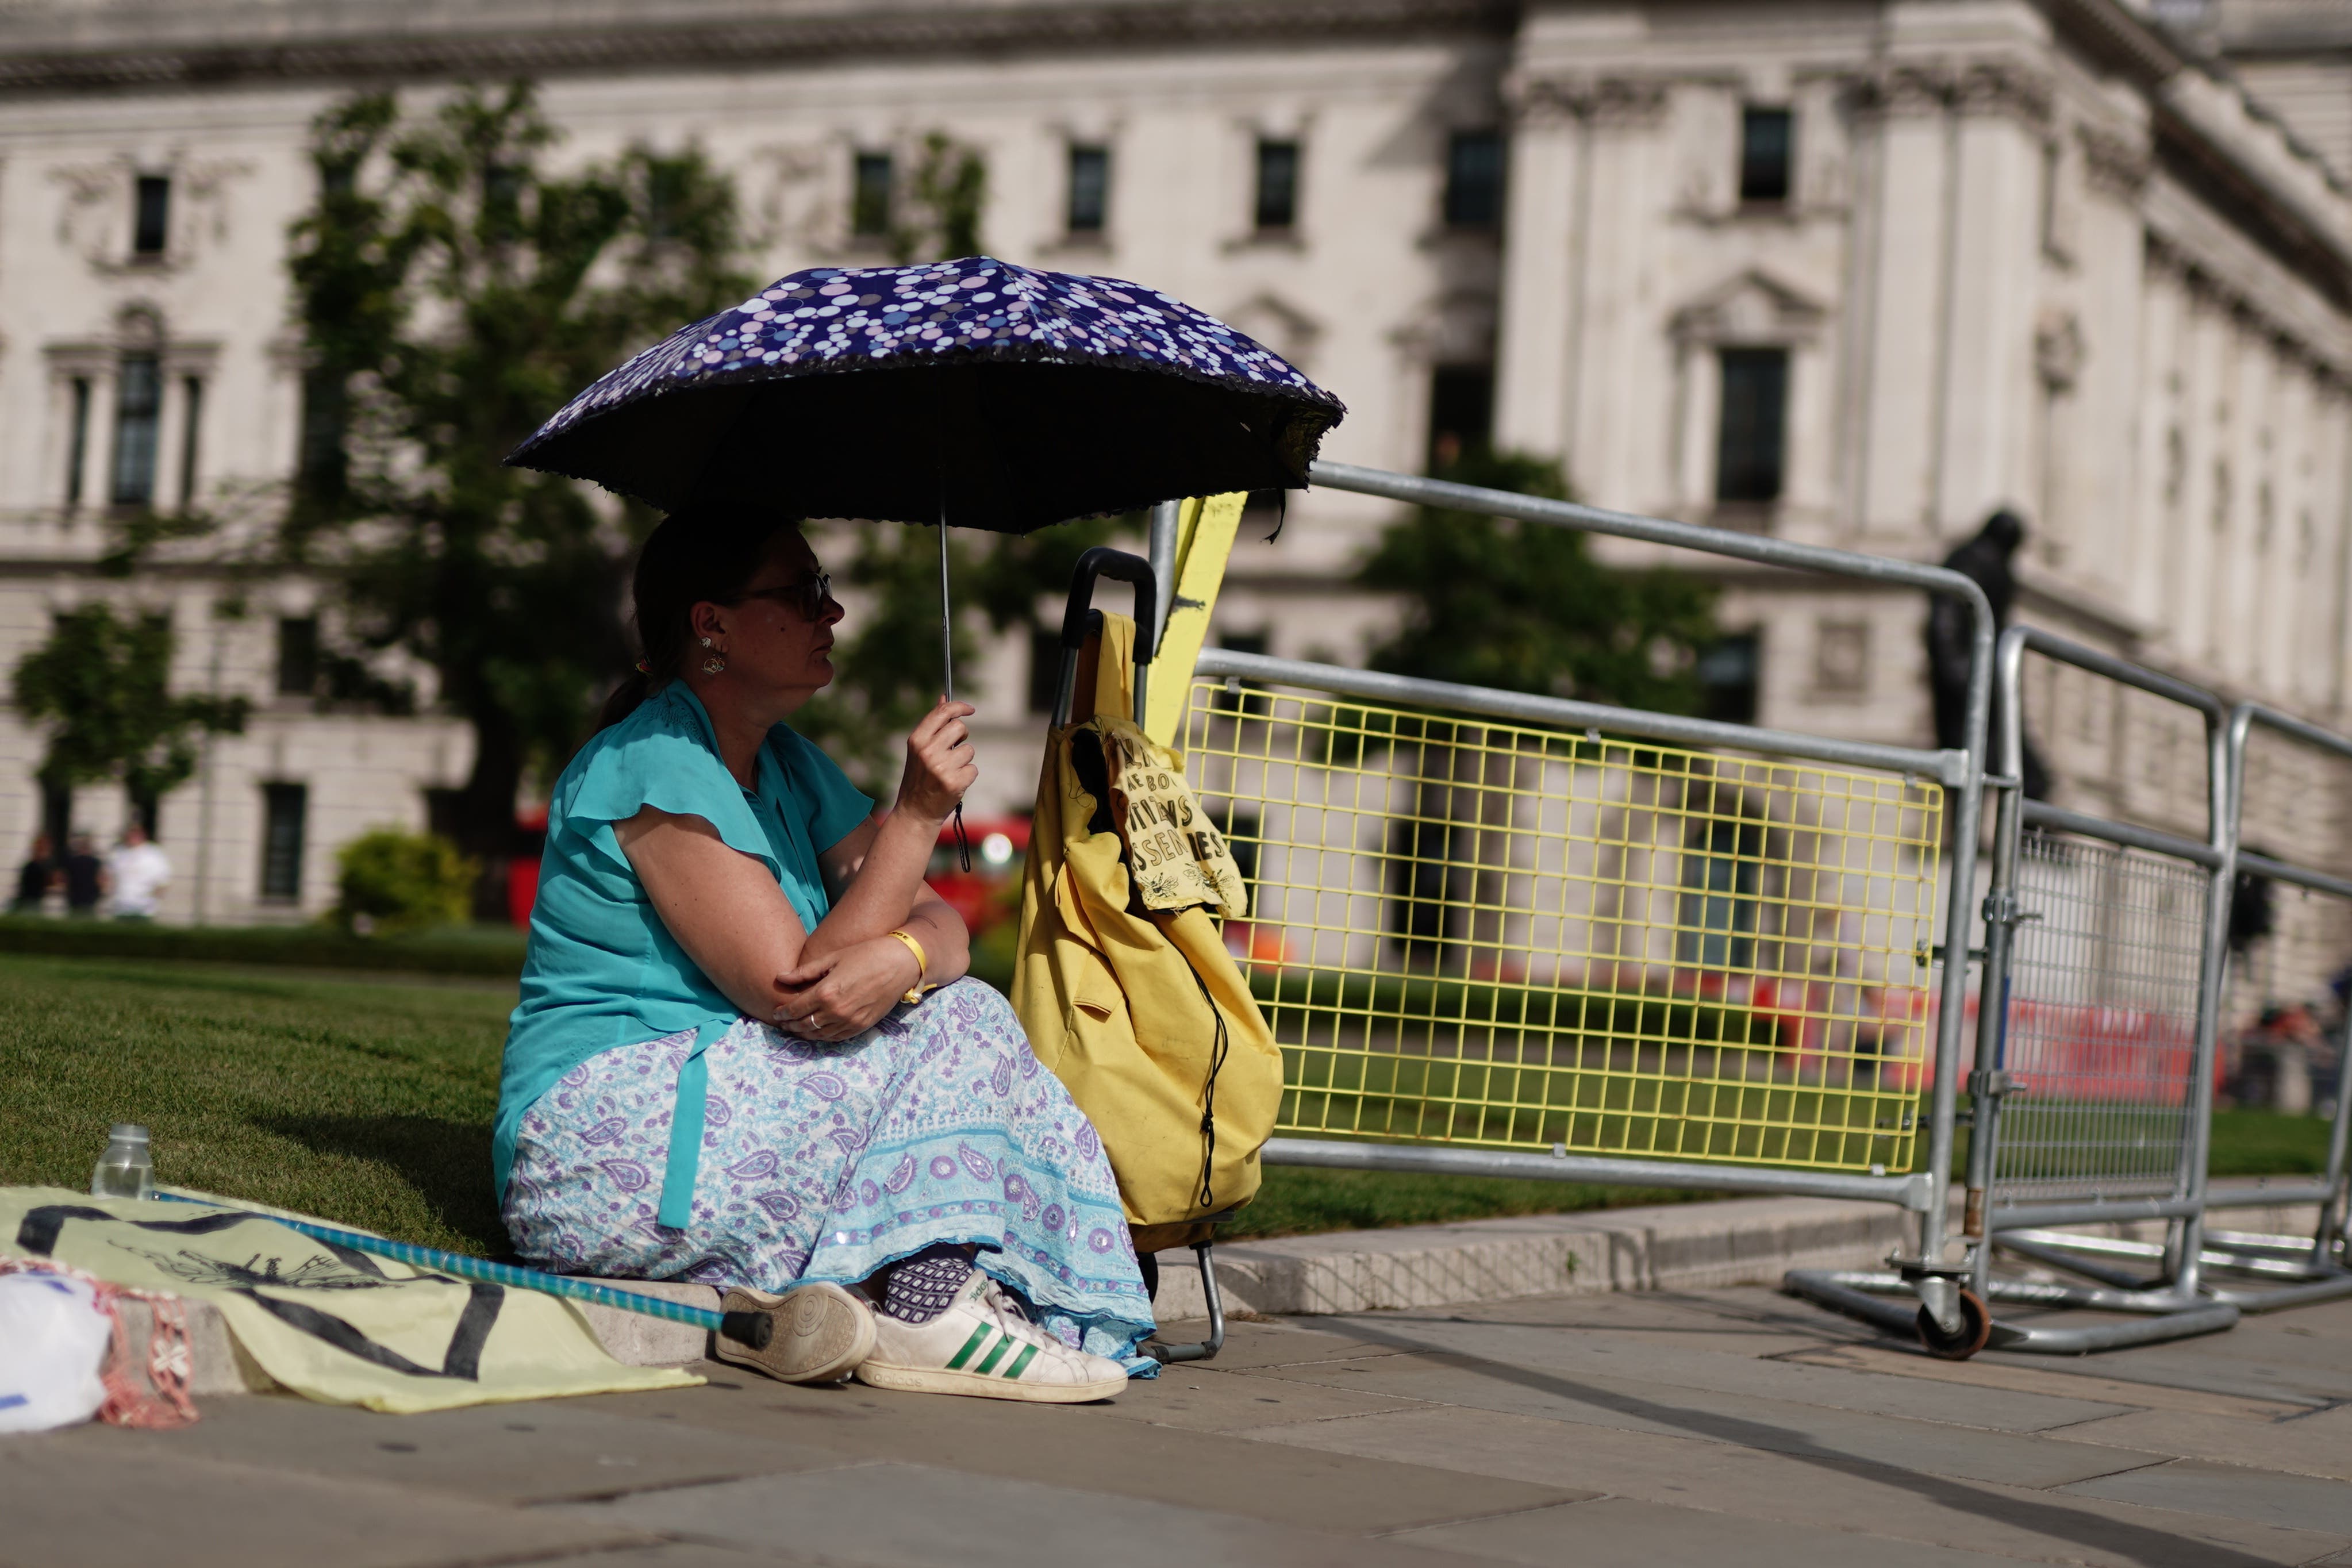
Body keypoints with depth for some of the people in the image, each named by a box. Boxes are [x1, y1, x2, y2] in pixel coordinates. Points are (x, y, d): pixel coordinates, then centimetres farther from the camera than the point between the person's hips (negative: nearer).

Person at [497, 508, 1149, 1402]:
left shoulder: (787, 766, 13)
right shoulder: (653, 767, -15)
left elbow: (937, 922, 4)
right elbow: (788, 989, -20)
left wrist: (904, 958, -22)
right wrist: (918, 814, -20)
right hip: (600, 1151, -9)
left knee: (954, 997, -8)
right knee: (948, 1025, -14)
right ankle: (922, 1316, -12)